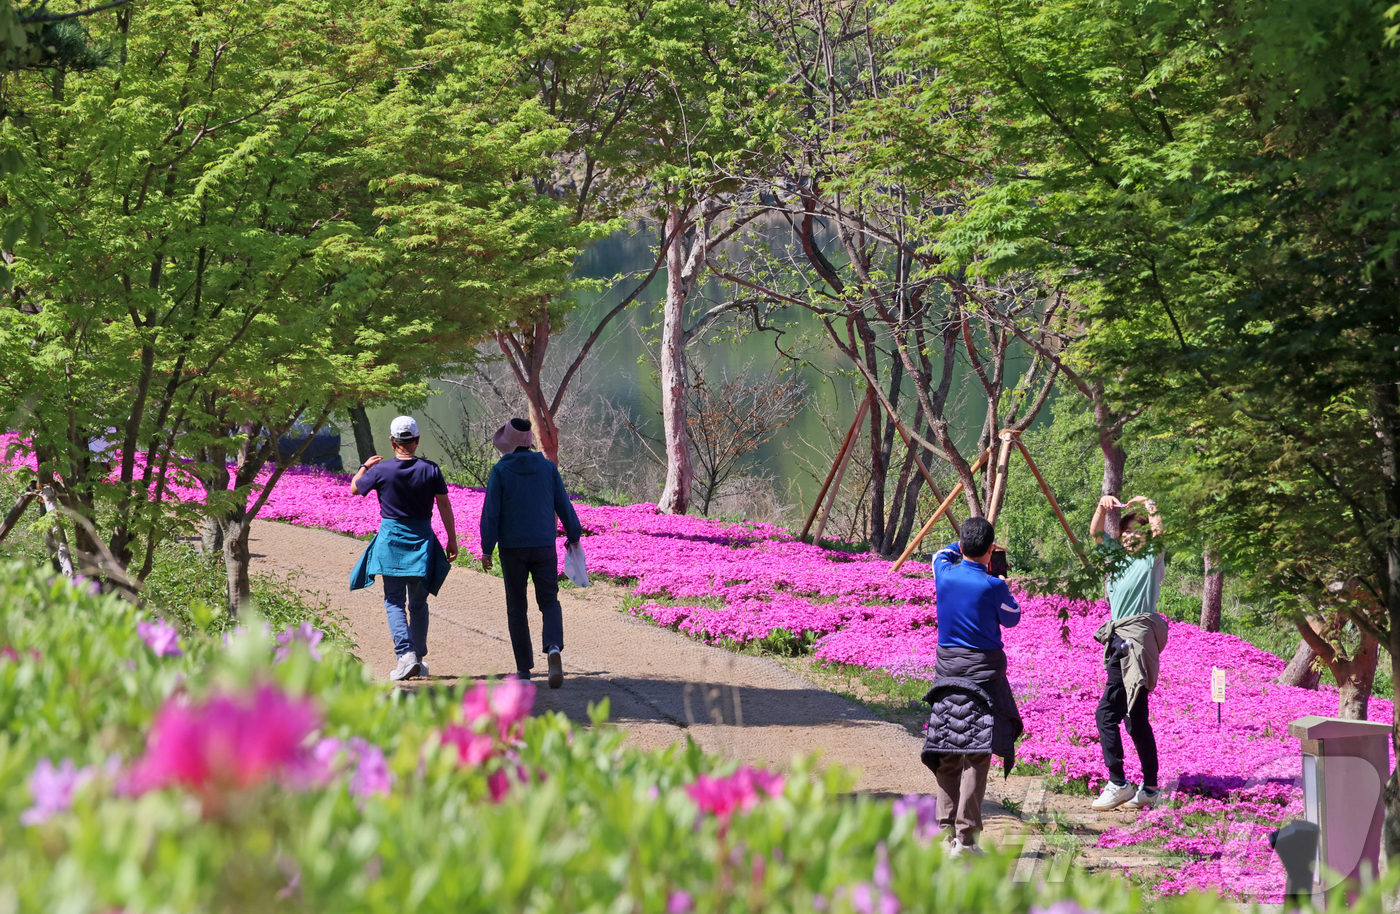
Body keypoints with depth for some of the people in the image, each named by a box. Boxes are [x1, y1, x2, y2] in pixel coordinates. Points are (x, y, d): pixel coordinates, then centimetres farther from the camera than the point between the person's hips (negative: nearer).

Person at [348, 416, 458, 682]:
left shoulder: (381, 470, -9)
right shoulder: (430, 470, -5)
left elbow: (354, 489, 8)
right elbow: (444, 505, -3)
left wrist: (364, 467, 26)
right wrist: (452, 540, 5)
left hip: (391, 539, -2)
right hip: (422, 540, 2)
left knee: (394, 601, 2)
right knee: (418, 603, 14)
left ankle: (406, 653, -16)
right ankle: (419, 657, 17)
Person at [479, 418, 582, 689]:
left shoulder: (501, 471, -7)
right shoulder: (547, 467, 1)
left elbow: (491, 513, -8)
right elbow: (563, 504, 6)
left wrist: (487, 549, -4)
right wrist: (573, 535, 18)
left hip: (512, 548, -1)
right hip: (544, 545, 1)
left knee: (517, 608, 10)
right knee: (549, 602, 6)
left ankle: (524, 668, 10)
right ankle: (554, 648, -23)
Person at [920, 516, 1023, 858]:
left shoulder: (945, 573, 0)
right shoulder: (993, 587, -11)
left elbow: (941, 554, 26)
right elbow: (1012, 619, 8)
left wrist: (966, 545, 38)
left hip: (947, 666, 4)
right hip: (983, 671, -4)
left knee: (946, 755, 11)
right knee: (976, 755, -6)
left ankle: (946, 833, 11)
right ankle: (966, 837, -13)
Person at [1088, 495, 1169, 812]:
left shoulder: (1151, 559, -1)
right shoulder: (1118, 556, 18)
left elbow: (1159, 532, -19)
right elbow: (1095, 532, 17)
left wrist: (1148, 504, -9)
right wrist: (1103, 507, 1)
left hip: (1136, 641, -9)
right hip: (1120, 642, 9)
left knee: (1106, 712, -14)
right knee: (1135, 719, 10)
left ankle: (1118, 783, -12)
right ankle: (1149, 789, 13)